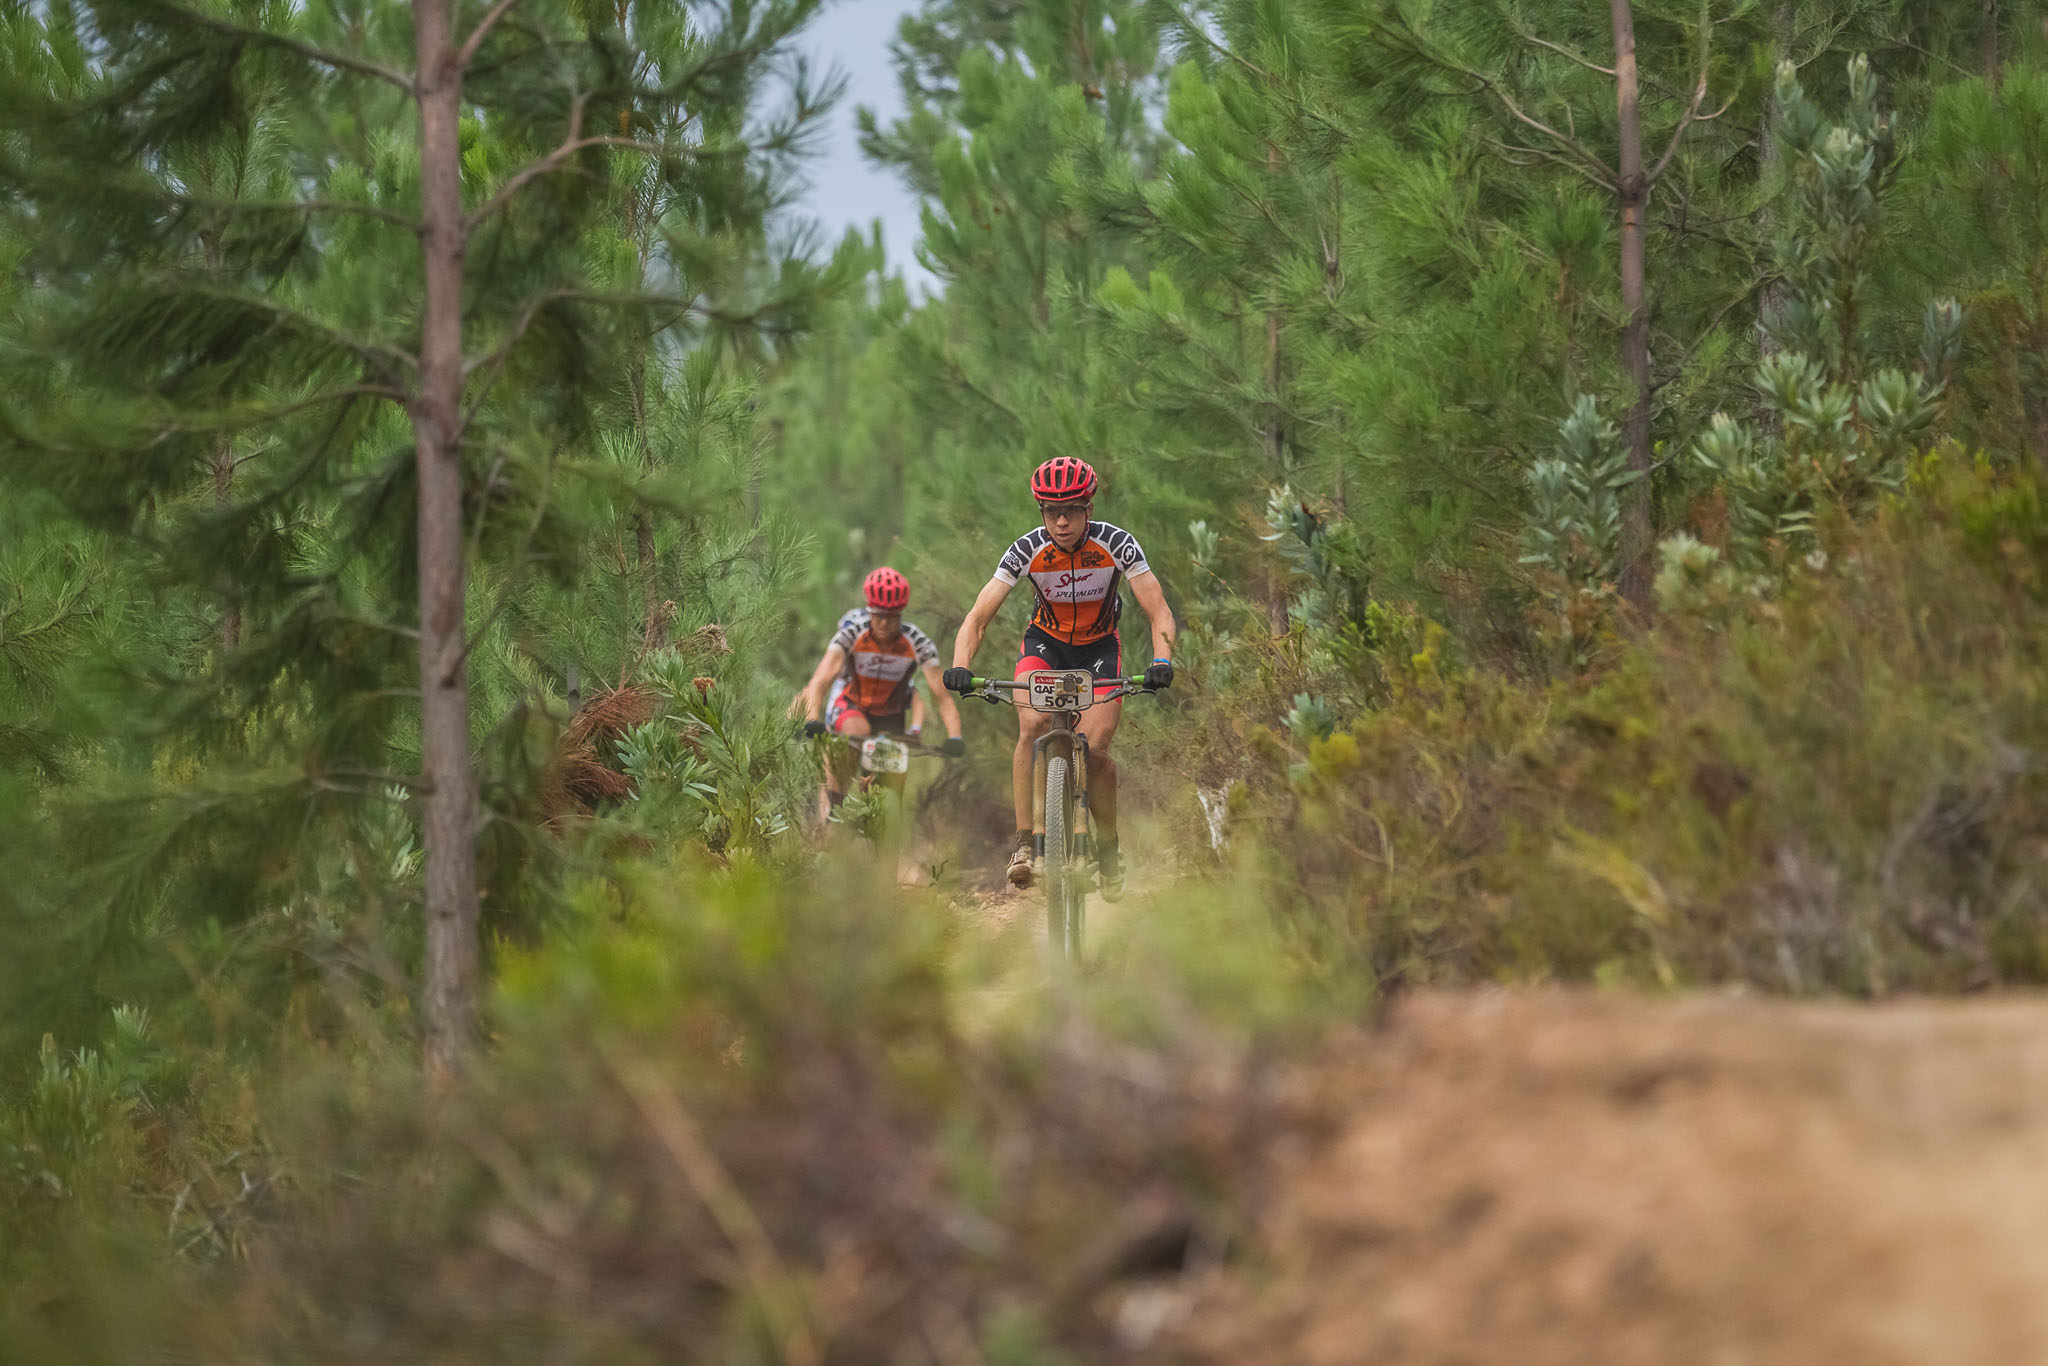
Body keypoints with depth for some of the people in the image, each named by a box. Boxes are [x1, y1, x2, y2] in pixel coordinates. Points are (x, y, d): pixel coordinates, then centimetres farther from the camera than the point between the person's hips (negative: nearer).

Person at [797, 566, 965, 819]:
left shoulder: (918, 643, -24)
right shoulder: (852, 632, -26)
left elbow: (942, 695, -26)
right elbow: (820, 680, -34)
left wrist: (954, 737, -42)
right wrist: (812, 721, -51)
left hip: (890, 713, 2)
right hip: (850, 704, -2)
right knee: (857, 732, -35)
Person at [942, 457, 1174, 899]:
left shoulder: (1116, 544, -25)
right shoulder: (1026, 551, -23)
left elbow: (1159, 613, -25)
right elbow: (978, 618, -24)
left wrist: (1161, 662, -44)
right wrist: (960, 667, -42)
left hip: (1100, 647, 0)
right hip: (1045, 642, 0)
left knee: (1096, 750, -14)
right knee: (1033, 725, -27)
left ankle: (1108, 847, 9)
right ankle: (1026, 841, -22)